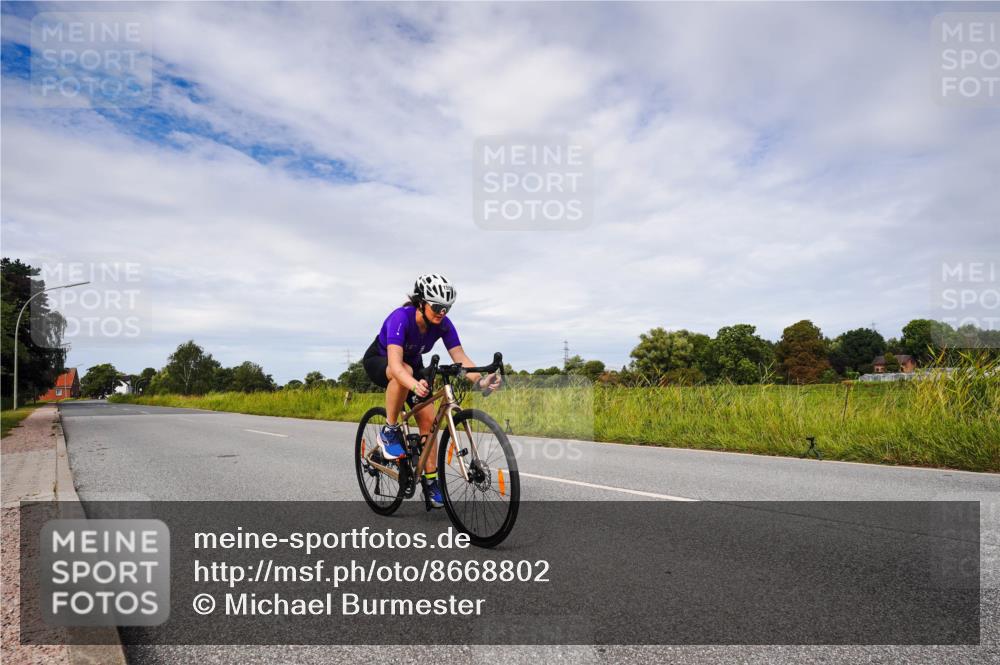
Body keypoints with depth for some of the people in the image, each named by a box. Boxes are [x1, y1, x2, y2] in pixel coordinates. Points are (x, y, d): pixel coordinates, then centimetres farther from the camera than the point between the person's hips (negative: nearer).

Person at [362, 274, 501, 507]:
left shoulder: (443, 324, -21)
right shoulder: (401, 318, -37)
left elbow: (461, 358, -27)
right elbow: (395, 365, -48)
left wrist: (481, 380, -47)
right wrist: (415, 385, -67)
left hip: (413, 364, 5)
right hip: (378, 360, -5)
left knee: (428, 420, -11)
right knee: (406, 370, -40)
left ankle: (430, 479, 3)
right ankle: (389, 431, -21)